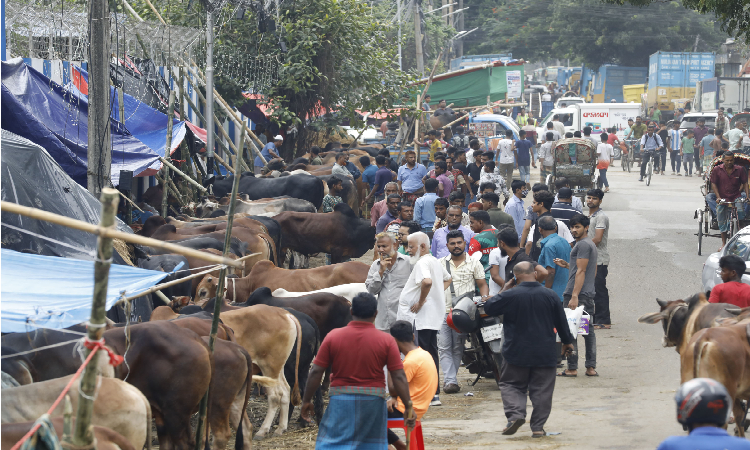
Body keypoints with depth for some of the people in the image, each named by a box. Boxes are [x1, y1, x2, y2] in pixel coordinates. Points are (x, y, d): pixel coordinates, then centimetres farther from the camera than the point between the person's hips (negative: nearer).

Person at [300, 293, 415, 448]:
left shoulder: (333, 337, -3)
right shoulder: (386, 341, -5)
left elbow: (316, 372, -2)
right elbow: (399, 377, -7)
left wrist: (307, 401, 7)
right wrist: (408, 406, 0)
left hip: (341, 399, -1)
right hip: (373, 401, 1)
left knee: (332, 444, -2)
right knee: (373, 445, 13)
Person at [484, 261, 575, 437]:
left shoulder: (510, 296, -11)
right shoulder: (550, 295, -2)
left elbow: (489, 308, 0)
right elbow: (561, 321, 7)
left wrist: (501, 291, 17)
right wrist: (567, 341, 21)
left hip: (517, 352, -2)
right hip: (545, 353, 2)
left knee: (510, 384, 11)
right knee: (542, 390, 7)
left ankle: (515, 414, -10)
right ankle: (538, 426, 5)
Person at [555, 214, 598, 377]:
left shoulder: (583, 244, -12)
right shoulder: (591, 244, 19)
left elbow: (581, 272, -18)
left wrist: (574, 296, -22)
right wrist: (567, 265, 25)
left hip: (576, 294, -10)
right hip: (589, 294, 10)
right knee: (588, 330, 10)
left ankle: (572, 368, -6)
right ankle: (591, 367, 9)